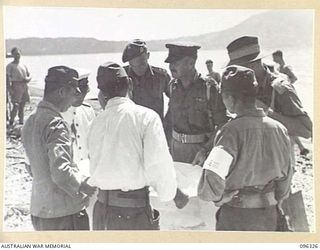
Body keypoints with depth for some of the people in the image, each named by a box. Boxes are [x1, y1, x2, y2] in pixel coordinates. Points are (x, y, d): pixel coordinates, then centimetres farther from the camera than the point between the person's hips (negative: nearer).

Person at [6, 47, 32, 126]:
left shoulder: (23, 65, 15)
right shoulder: (10, 66, -2)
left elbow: (29, 75, 18)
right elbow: (7, 78, -8)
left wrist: (28, 79, -6)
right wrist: (9, 88, -18)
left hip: (24, 87, 6)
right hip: (16, 87, -6)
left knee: (22, 106, 10)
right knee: (15, 106, -13)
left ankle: (21, 122, 18)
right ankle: (11, 121, 1)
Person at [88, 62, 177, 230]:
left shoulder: (96, 122, 3)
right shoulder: (146, 116, -10)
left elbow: (94, 167, 7)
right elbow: (158, 164, -13)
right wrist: (168, 193, 3)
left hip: (101, 208, 5)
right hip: (134, 212, -5)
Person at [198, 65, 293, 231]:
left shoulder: (232, 131, -22)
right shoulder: (279, 129, -4)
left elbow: (212, 177, -32)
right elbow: (286, 175, 7)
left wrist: (217, 197, -12)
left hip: (236, 217, -5)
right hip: (269, 216, 5)